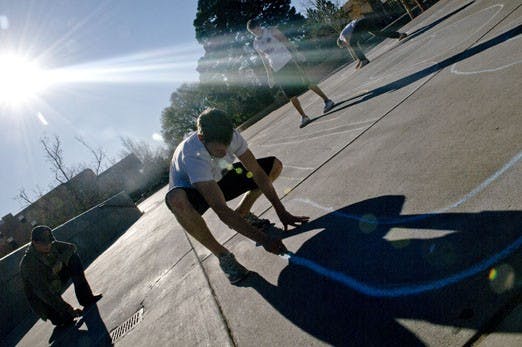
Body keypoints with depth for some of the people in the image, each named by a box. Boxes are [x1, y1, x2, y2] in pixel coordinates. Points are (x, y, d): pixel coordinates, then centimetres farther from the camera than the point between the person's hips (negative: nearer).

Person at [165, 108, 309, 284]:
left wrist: (281, 212, -23)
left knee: (275, 165, -8)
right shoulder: (192, 155, -40)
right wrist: (263, 239, -46)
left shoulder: (231, 136, -24)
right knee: (177, 200, -45)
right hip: (191, 191, -5)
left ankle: (242, 213, 9)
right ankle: (222, 255, -22)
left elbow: (257, 172, -18)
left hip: (217, 181, 5)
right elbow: (221, 210, -45)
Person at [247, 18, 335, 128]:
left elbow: (285, 41, -1)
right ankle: (304, 116, 7)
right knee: (291, 95, -1)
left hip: (288, 61, -3)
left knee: (307, 83, -6)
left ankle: (327, 100, 7)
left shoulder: (271, 31, 2)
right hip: (277, 70, 3)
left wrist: (295, 53, -13)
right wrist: (270, 76, 15)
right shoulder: (256, 44, 12)